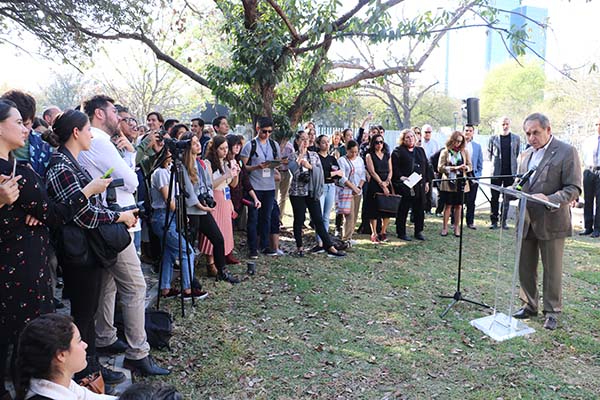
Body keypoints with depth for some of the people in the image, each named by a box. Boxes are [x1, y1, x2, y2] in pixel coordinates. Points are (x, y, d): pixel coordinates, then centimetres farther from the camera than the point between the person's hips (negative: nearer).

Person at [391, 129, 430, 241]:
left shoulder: (420, 151, 17)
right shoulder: (397, 151, 0)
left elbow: (426, 166, 18)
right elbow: (394, 167, -8)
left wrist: (426, 182, 12)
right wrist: (400, 177, -20)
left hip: (420, 185, 5)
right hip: (404, 185, -5)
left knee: (420, 209, 8)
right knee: (403, 210, 0)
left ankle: (418, 231, 20)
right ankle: (401, 232, 10)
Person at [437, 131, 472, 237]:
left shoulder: (464, 152, 11)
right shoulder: (445, 152, 2)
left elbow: (470, 166, 12)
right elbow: (440, 168, -6)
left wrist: (465, 168, -12)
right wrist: (455, 168, -15)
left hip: (461, 182, 3)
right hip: (448, 182, -2)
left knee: (458, 205, 4)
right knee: (448, 205, 1)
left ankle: (457, 227, 12)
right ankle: (444, 227, 8)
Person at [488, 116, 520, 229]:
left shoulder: (516, 138, 6)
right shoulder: (493, 139, 3)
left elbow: (518, 154, 11)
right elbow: (489, 154, 12)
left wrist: (515, 167, 5)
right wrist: (495, 162, 5)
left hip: (510, 172, 1)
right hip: (496, 173, -1)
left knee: (507, 198, 6)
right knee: (495, 198, 2)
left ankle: (503, 221, 14)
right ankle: (494, 221, 9)